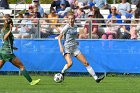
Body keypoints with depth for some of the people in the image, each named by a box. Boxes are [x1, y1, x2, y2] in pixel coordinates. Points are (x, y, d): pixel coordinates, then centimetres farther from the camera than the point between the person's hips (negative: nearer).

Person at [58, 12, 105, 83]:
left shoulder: (75, 26, 8)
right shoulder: (66, 27, -11)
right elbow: (59, 37, -13)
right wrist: (61, 47, -25)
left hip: (74, 48, 6)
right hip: (67, 48, -6)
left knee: (86, 63, 1)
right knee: (70, 63, -30)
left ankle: (96, 78, 4)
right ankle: (62, 72, -1)